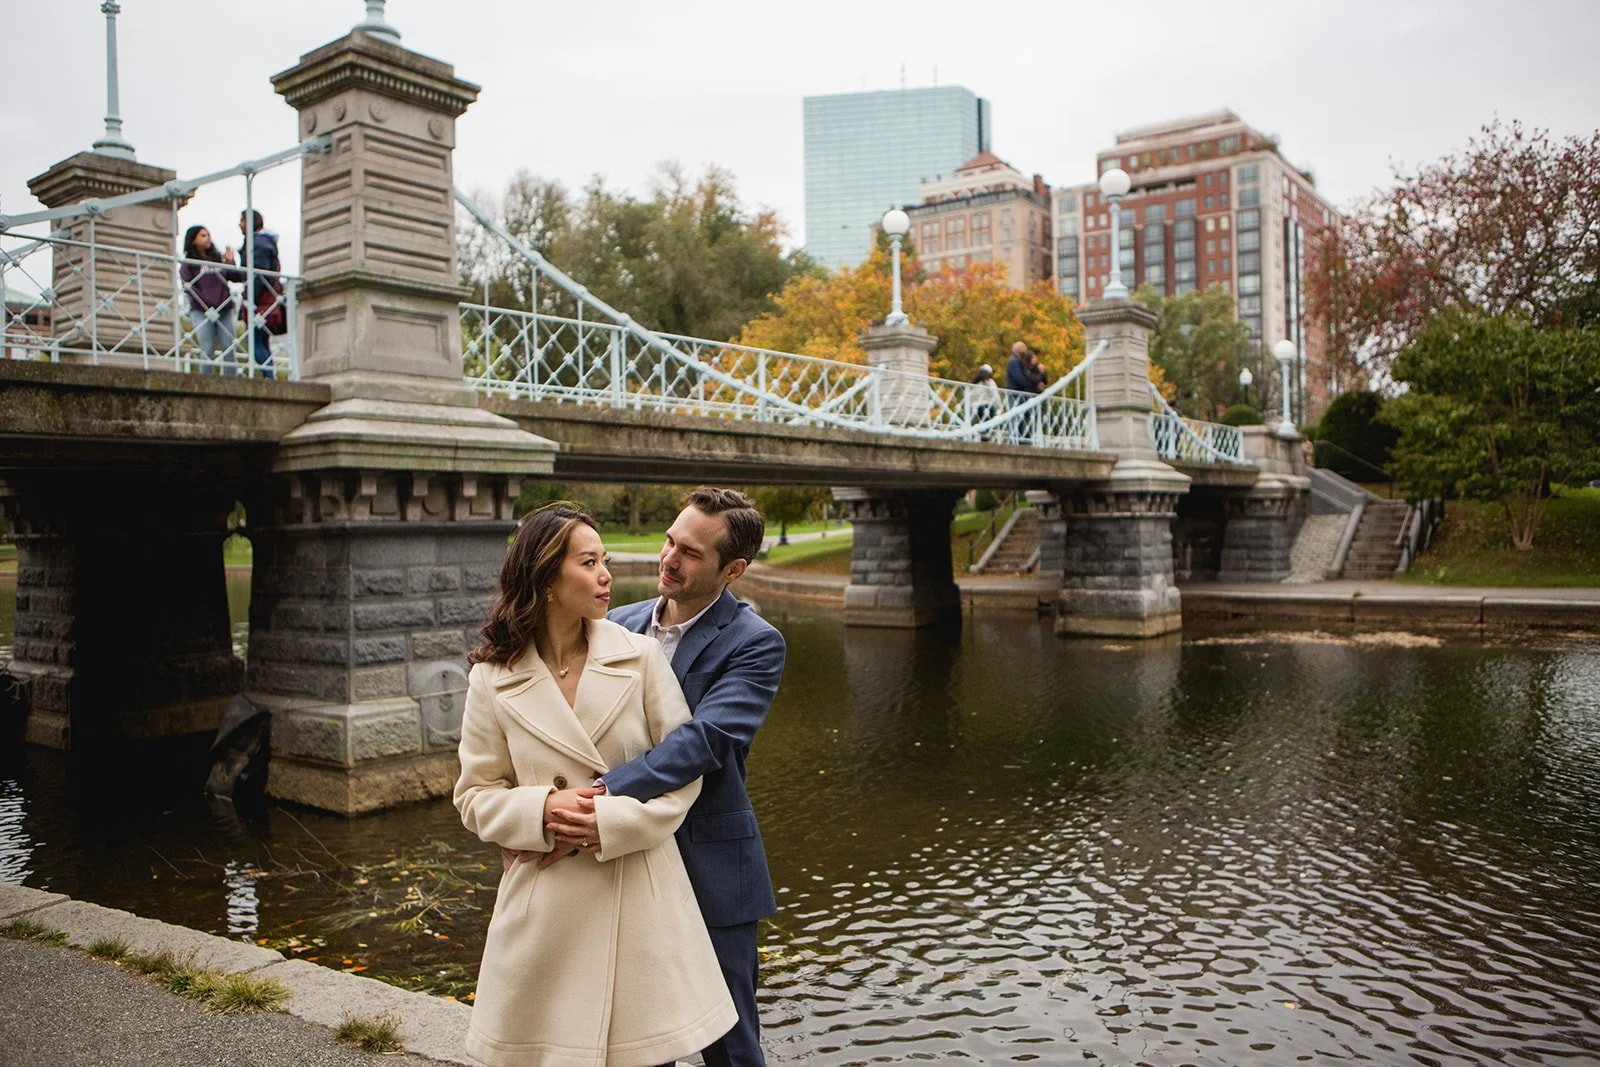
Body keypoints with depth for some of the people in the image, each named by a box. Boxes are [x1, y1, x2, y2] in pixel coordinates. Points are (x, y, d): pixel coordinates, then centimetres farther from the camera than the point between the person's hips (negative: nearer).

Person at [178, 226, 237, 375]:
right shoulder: (188, 263, 6)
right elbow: (188, 287, -5)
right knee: (207, 350, -7)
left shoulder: (218, 258, 18)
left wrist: (231, 263, 0)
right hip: (201, 311, -4)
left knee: (228, 348, -3)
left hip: (224, 309, 4)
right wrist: (206, 304, -14)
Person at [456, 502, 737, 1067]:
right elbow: (475, 796, 4)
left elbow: (685, 766, -1)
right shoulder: (493, 680, -2)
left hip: (640, 890, 0)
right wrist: (544, 808, -15)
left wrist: (614, 819, -13)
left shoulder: (640, 655, -2)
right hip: (546, 899, 0)